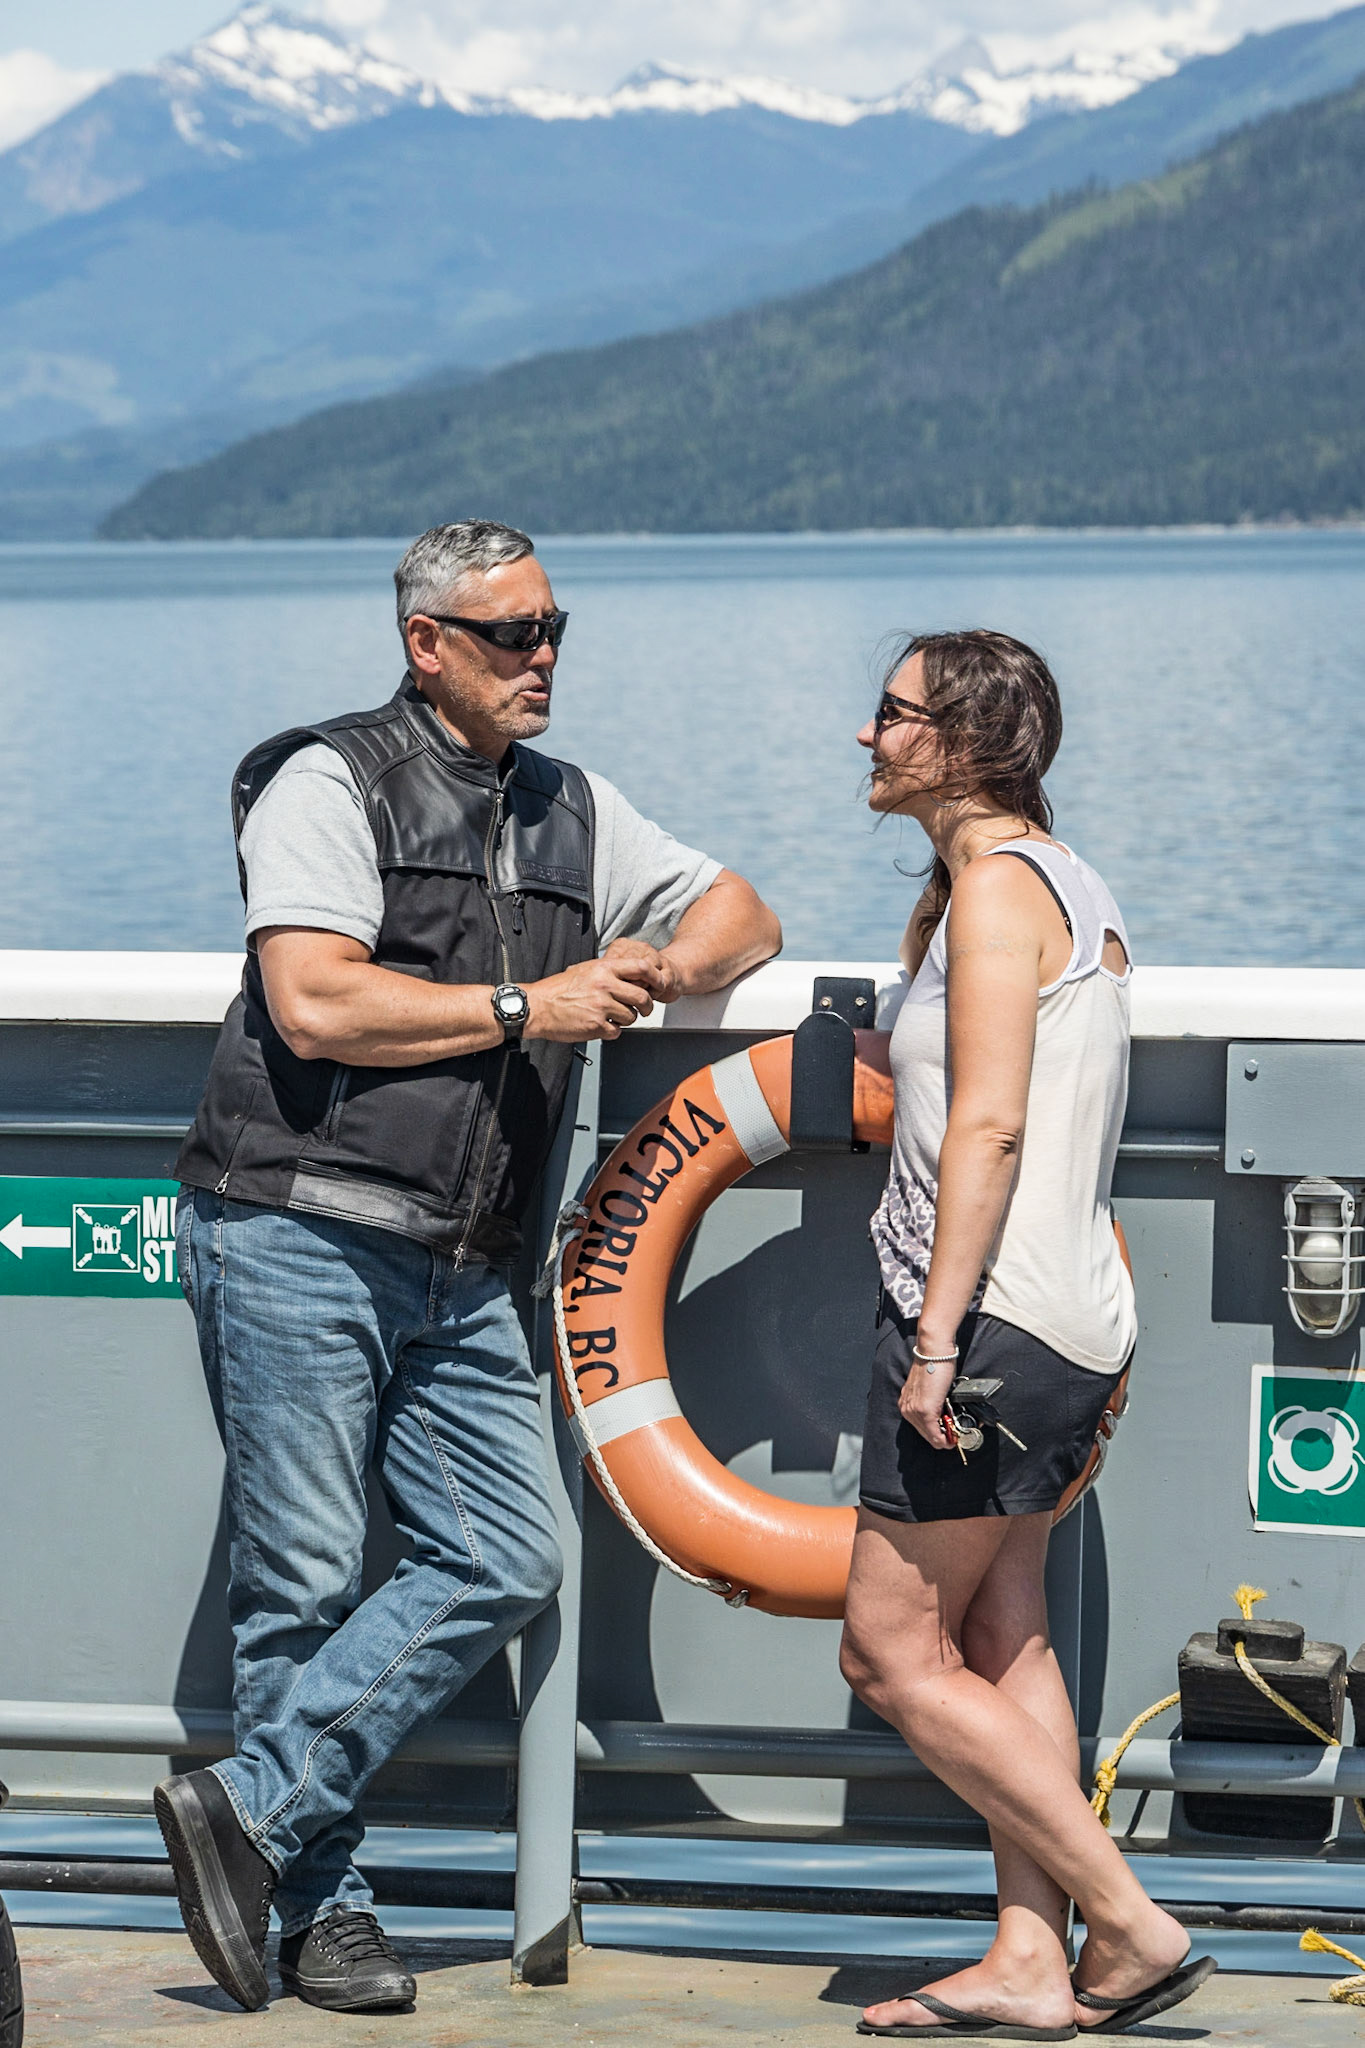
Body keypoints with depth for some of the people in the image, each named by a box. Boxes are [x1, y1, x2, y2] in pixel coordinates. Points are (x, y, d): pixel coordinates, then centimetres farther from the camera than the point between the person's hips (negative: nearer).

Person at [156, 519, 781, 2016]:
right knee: (305, 1581, -4)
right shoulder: (332, 782, -3)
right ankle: (322, 1907, 6)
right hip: (296, 1235, -7)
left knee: (503, 1563, -3)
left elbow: (739, 915, 24)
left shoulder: (572, 812, 18)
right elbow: (315, 1003, -15)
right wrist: (527, 1008, -11)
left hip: (458, 1273, 7)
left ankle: (250, 1810, 0)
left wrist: (669, 964, 0)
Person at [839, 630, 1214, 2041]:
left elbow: (988, 1127, -20)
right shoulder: (1064, 885, 17)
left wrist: (937, 1337, -21)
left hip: (994, 1314, -10)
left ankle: (1131, 1928, -4)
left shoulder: (997, 884, -12)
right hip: (1065, 1325, 10)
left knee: (891, 1655, -5)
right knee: (997, 1636, 10)